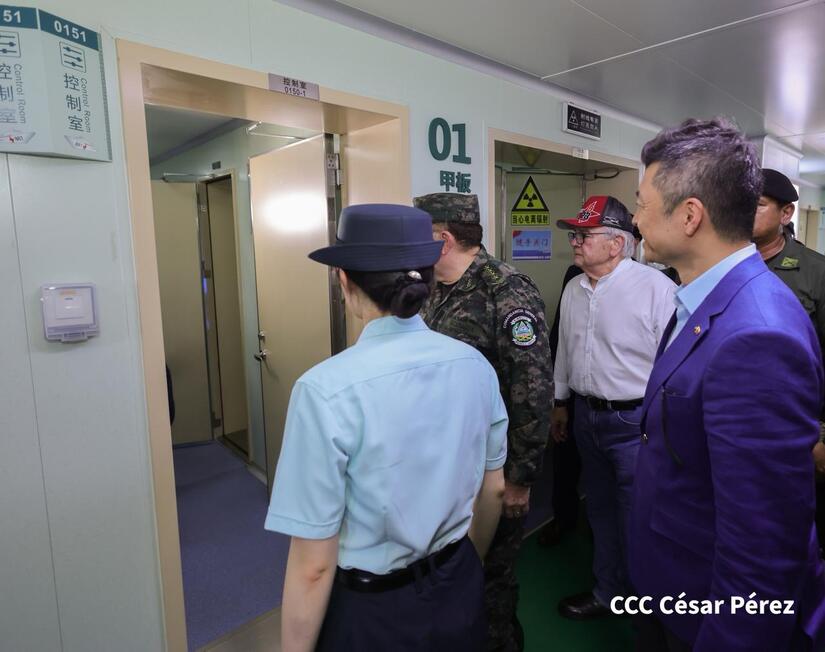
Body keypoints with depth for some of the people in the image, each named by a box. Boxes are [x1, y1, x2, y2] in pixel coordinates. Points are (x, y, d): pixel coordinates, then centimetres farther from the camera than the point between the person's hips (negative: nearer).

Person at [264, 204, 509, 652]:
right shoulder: (475, 364, -10)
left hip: (371, 614, -4)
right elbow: (493, 489, 3)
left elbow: (313, 566, -20)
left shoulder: (327, 390, -26)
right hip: (459, 594, 4)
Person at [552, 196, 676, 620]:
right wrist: (560, 402, 19)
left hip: (635, 421, -7)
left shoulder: (655, 287, -18)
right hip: (585, 415, 7)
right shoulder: (573, 290, 6)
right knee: (600, 510, 22)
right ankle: (607, 591, 43)